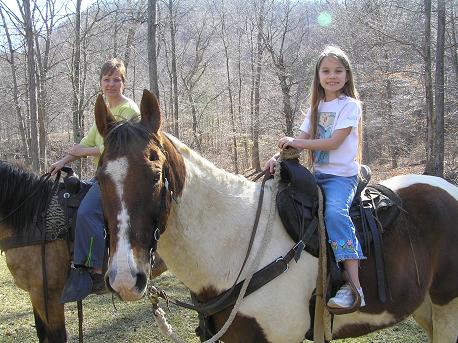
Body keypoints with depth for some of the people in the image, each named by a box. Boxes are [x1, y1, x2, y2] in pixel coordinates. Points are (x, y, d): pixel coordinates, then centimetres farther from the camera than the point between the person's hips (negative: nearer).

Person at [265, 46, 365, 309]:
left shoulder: (350, 105, -3)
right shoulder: (317, 107, 17)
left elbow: (334, 142, -14)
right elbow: (301, 141, 8)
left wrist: (297, 142, -12)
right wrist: (278, 156, -9)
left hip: (342, 174, -7)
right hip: (318, 173, 8)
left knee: (335, 211, -32)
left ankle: (354, 283, -37)